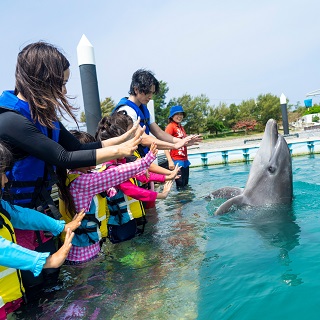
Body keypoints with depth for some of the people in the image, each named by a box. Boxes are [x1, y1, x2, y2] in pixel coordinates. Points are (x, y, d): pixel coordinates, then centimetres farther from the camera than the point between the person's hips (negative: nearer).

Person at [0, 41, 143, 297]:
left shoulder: (41, 115, 0)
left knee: (51, 274, 21)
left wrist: (123, 139, -6)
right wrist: (119, 151, -24)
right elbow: (65, 159, -29)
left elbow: (78, 147, 2)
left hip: (42, 206, 8)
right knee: (34, 283, 10)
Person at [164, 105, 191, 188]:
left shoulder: (181, 127, 14)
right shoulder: (170, 126, -9)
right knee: (180, 185, -3)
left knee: (185, 184, 15)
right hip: (176, 160, -8)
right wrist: (170, 161, -21)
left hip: (184, 160, 8)